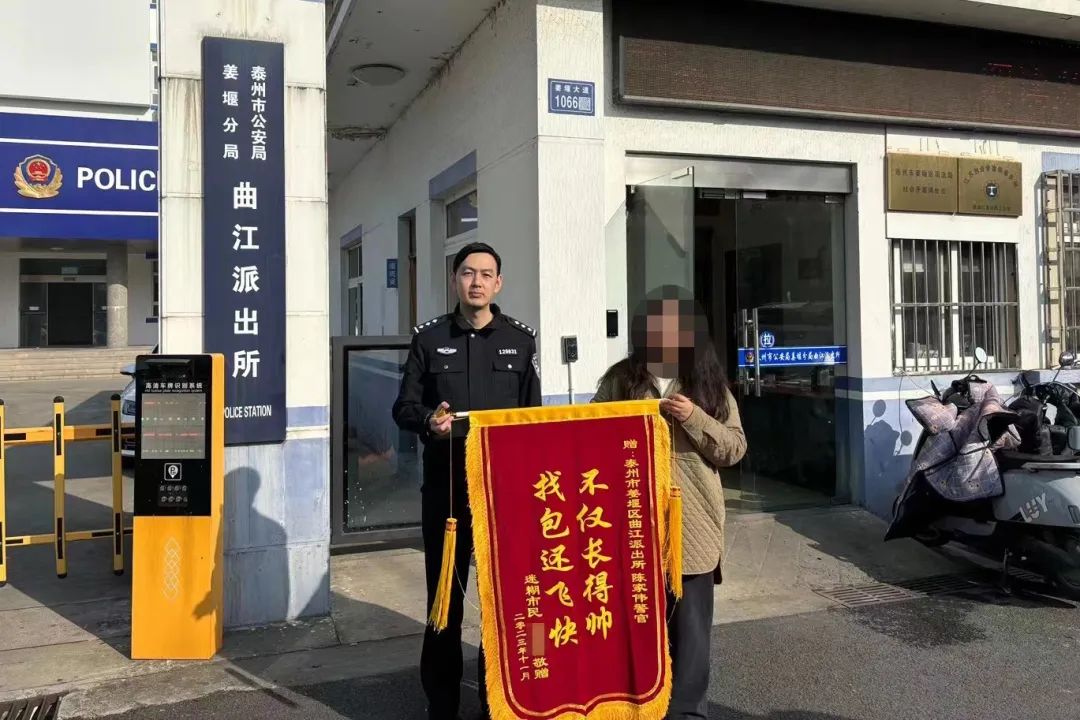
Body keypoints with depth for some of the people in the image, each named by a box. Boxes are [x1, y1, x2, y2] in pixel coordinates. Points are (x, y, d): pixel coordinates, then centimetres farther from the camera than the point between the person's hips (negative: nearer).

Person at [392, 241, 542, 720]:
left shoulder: (521, 340, 7)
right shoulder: (429, 338, 5)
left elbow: (534, 414, 8)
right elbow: (404, 408, 4)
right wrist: (429, 420, -16)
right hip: (445, 486, 0)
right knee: (445, 592, 7)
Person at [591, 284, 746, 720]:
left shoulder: (711, 383, 6)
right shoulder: (620, 380, 5)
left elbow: (735, 448, 1)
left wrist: (695, 419, -13)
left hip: (692, 526, 0)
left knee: (690, 624, 8)